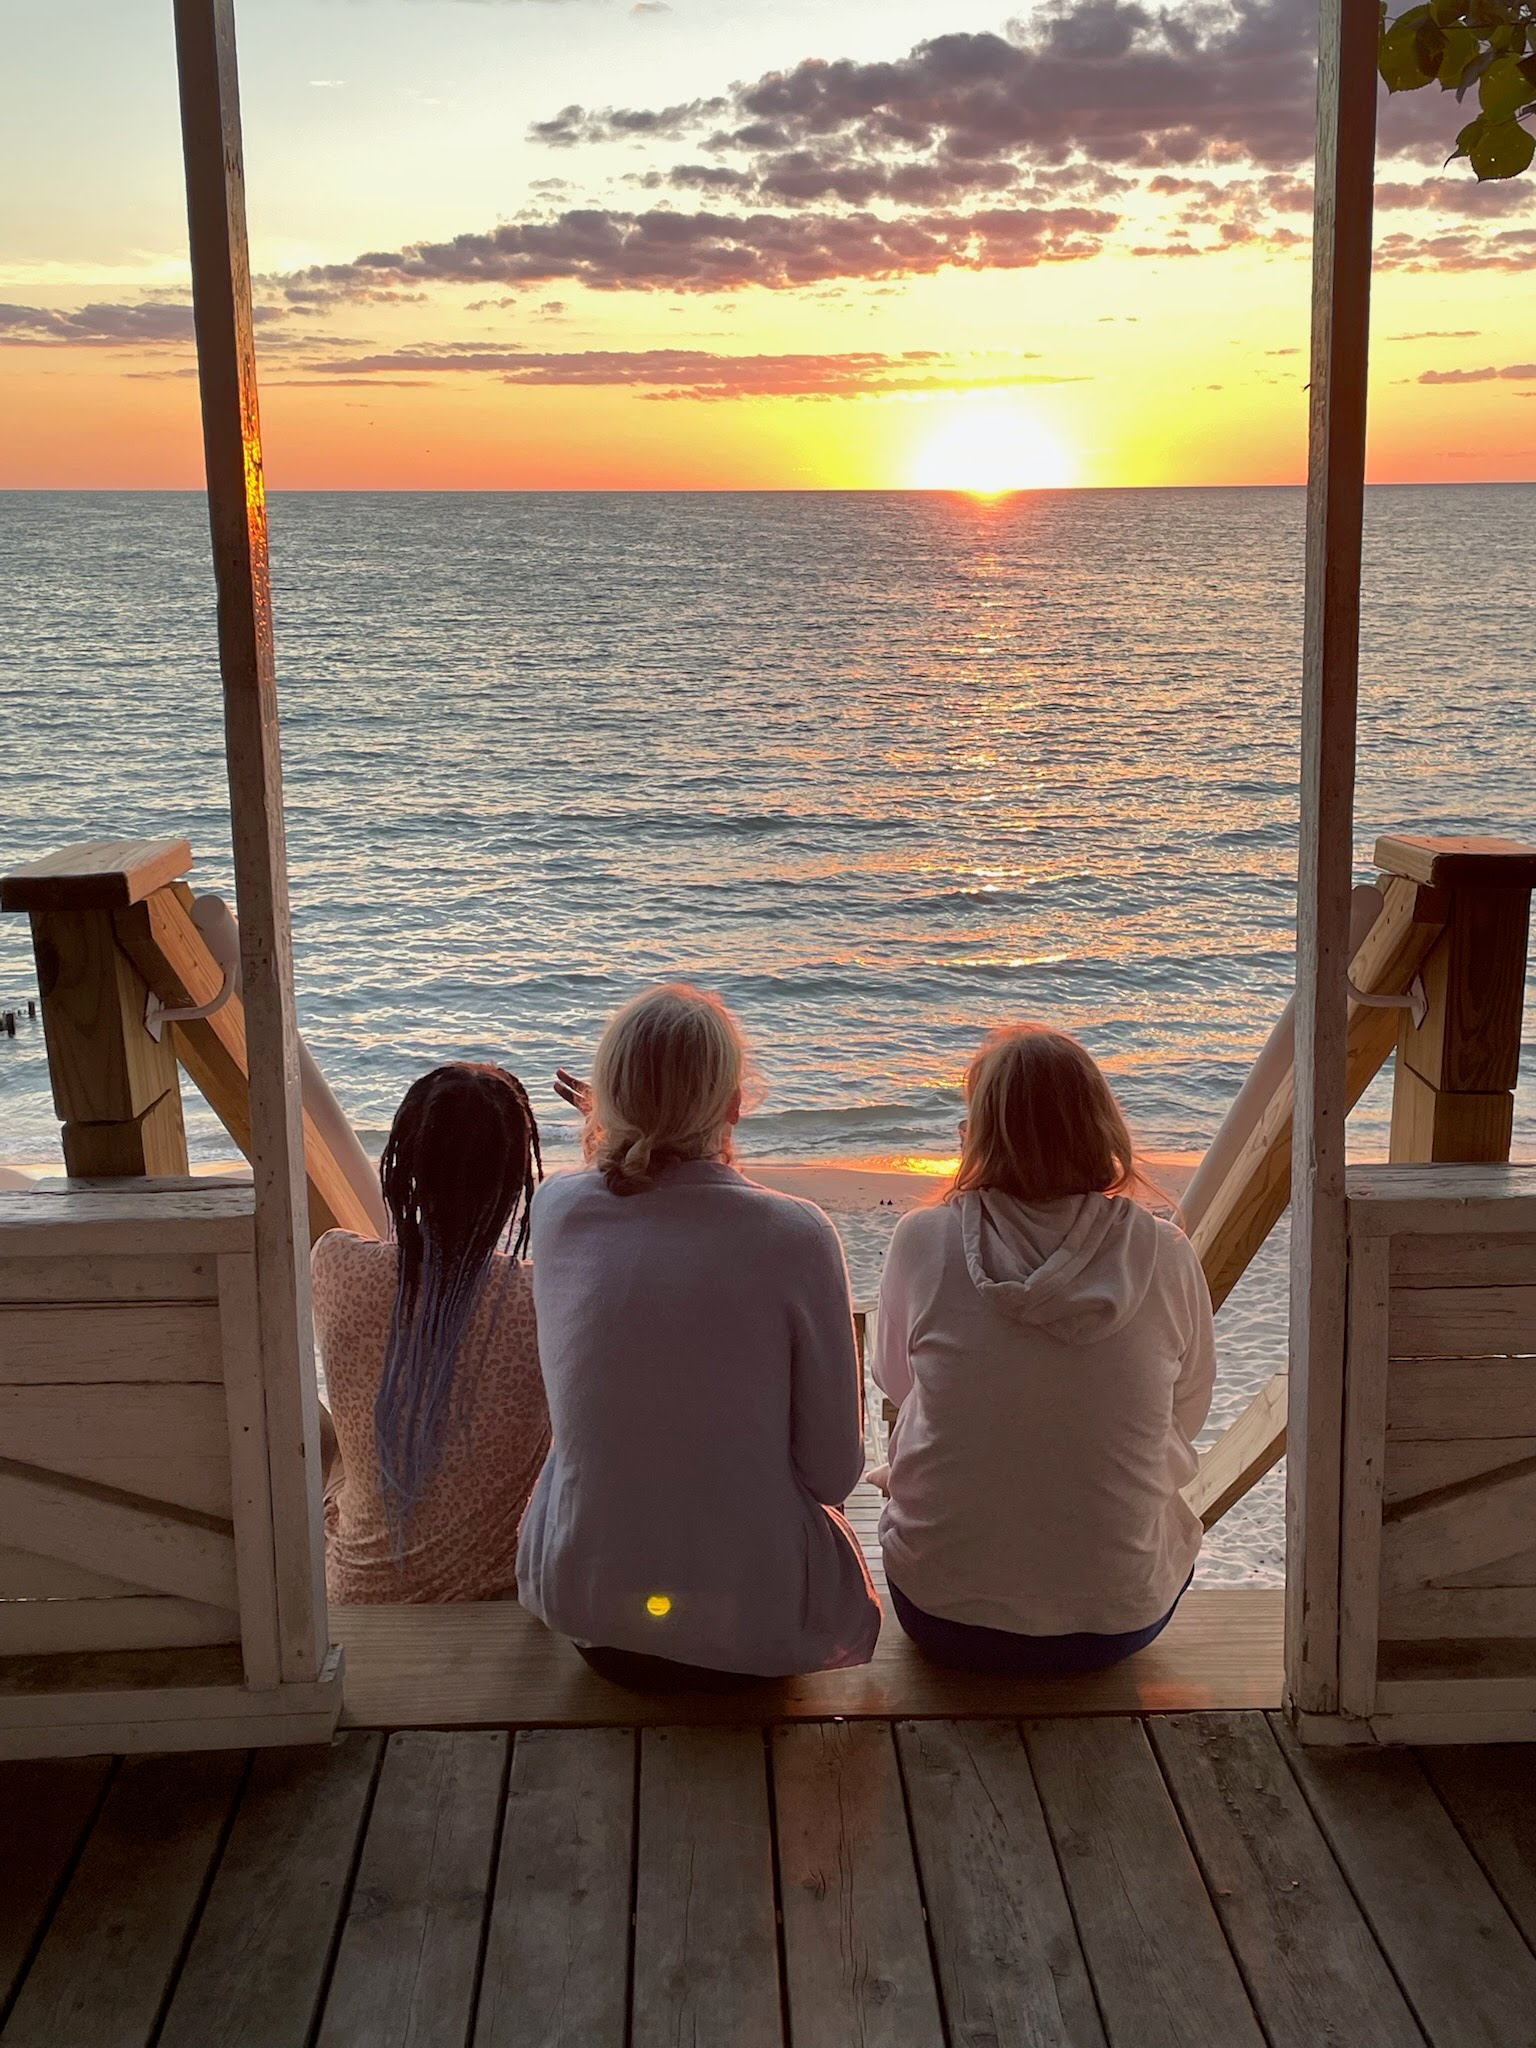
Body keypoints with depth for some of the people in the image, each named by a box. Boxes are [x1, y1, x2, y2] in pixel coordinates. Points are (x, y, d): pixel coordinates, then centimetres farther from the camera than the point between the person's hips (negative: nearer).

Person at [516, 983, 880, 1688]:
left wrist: (611, 1142, 11)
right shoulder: (794, 1235, -19)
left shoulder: (556, 1209, -9)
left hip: (582, 1604, 3)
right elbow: (834, 1472, -11)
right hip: (755, 1622, -3)